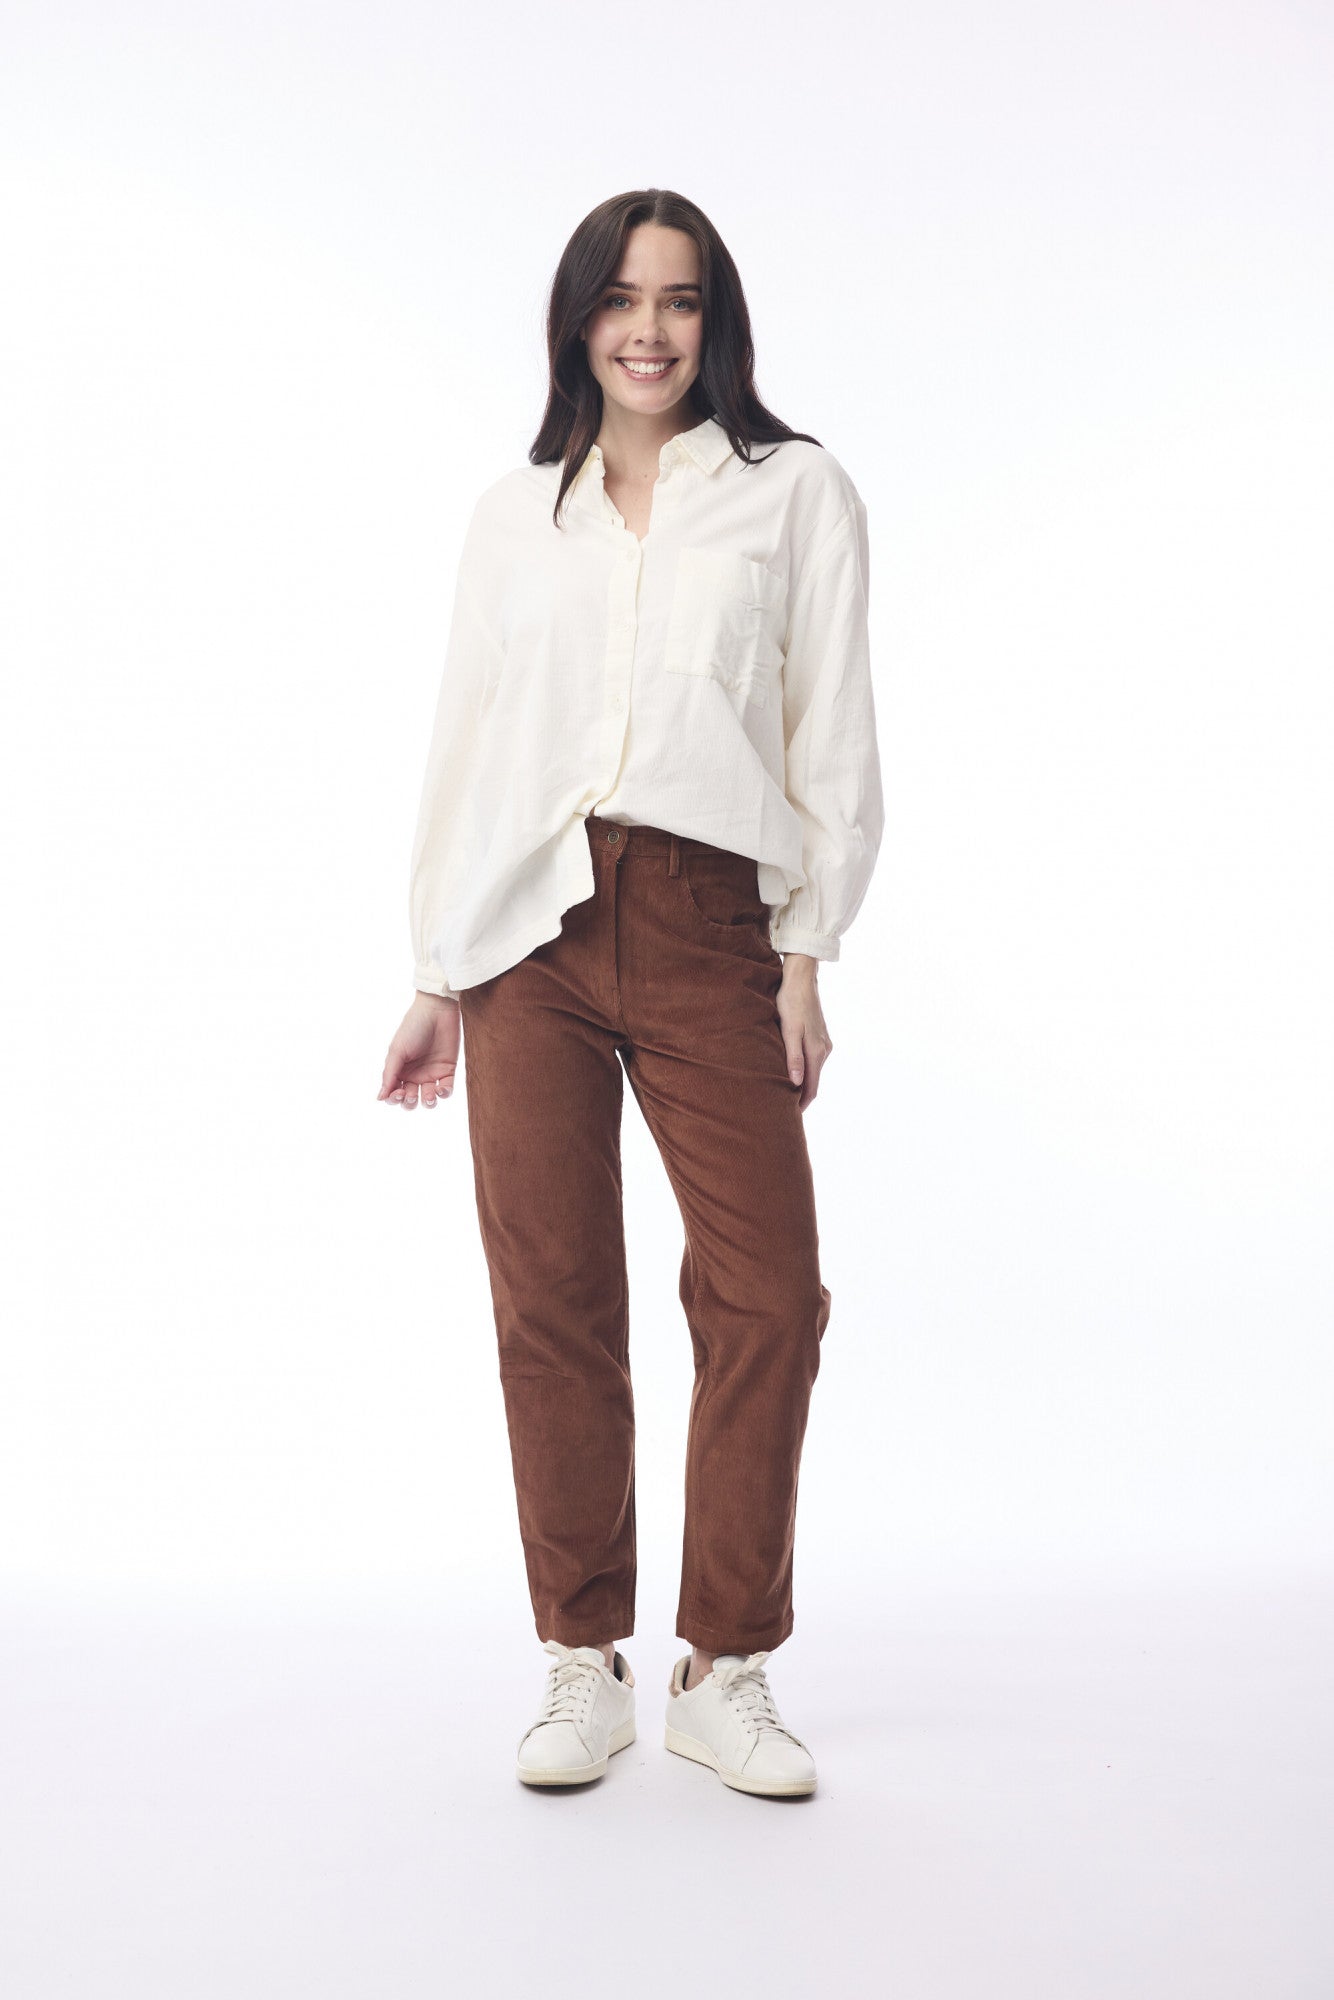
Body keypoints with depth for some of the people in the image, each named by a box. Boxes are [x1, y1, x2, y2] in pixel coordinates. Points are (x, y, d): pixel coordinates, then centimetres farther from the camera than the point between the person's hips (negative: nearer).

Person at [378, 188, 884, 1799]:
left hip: (709, 928, -1)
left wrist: (807, 955, -3)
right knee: (552, 1305, 0)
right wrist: (435, 976, 9)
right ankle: (583, 1665, 14)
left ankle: (725, 1672, 10)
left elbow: (835, 740, 5)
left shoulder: (796, 491, 10)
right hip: (532, 934, 2)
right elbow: (463, 741, 15)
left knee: (768, 1297, -6)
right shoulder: (513, 512, 17)